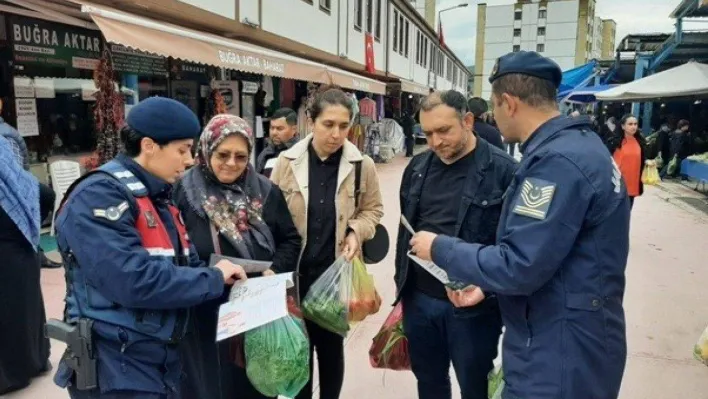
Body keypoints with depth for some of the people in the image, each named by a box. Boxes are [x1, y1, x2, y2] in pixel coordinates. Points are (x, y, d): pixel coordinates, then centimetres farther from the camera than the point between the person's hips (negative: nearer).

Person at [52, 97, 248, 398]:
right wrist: (214, 278, -18)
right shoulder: (99, 196, -18)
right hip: (118, 370, -8)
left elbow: (183, 263, 8)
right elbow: (135, 280, -29)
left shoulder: (158, 196, 10)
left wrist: (231, 279, -8)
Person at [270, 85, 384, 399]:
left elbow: (373, 209, 8)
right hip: (296, 271, 0)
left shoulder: (363, 165, -6)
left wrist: (356, 232, -12)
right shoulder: (286, 162, -5)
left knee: (332, 345, 16)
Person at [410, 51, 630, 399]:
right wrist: (488, 286, 9)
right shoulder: (576, 145, 8)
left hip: (561, 359, -9)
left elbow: (519, 266, -27)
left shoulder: (558, 161, -25)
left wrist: (440, 249, -14)